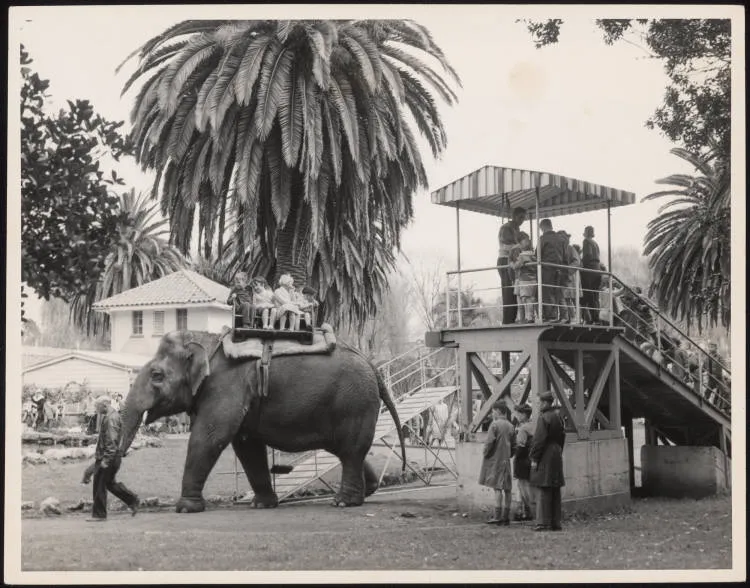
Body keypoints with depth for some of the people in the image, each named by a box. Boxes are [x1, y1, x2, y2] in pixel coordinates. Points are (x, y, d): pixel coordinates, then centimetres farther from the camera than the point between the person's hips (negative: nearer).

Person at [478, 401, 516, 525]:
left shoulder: (495, 424, -11)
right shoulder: (510, 426, 9)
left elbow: (490, 442, -17)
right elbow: (514, 445, 12)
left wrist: (485, 453, -2)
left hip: (495, 459, -6)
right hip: (506, 461, 6)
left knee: (497, 488, -7)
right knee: (507, 488, 6)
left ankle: (497, 516, -8)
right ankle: (506, 516, 10)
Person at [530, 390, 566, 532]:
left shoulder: (543, 417, -14)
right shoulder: (558, 416, 12)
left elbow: (539, 439, -17)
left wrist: (534, 458, -13)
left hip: (545, 456, -8)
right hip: (557, 455, 8)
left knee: (545, 490, -6)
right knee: (555, 491, 10)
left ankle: (544, 522, -6)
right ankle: (556, 522, 14)